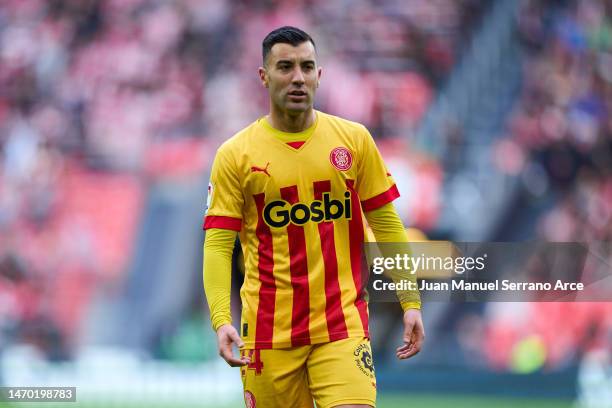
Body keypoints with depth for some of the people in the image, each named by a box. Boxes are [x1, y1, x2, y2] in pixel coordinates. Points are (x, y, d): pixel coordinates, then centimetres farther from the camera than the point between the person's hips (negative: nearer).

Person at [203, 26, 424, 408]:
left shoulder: (354, 139, 5)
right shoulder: (235, 155, 0)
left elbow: (387, 225, 9)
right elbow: (218, 244, -4)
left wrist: (411, 303, 3)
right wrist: (221, 321, -17)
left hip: (343, 324, 0)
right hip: (269, 330, 0)